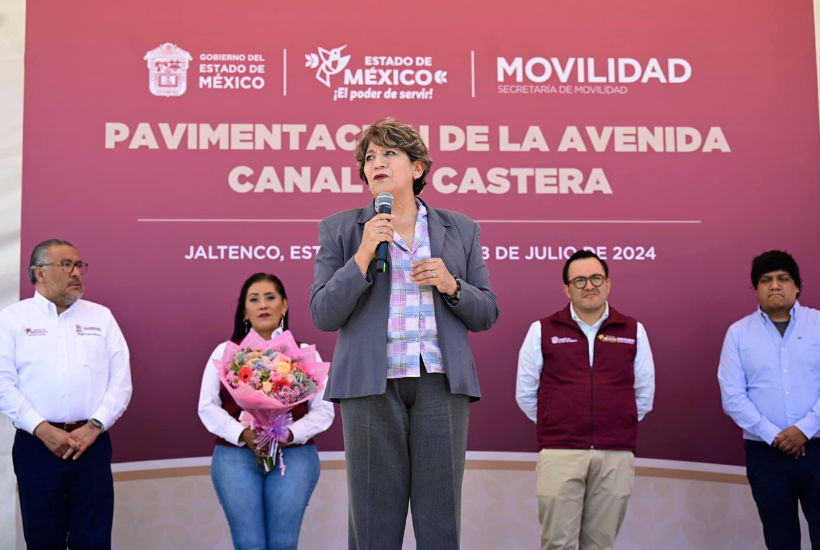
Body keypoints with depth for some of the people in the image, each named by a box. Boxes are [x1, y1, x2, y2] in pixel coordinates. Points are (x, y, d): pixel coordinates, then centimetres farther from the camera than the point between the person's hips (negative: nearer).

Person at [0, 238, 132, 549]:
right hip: (36, 445, -1)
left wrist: (94, 426, -8)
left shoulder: (101, 317, 11)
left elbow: (121, 380, 5)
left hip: (92, 443, 2)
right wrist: (43, 430, -13)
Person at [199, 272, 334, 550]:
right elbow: (208, 407, 6)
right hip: (236, 455, 0)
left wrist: (289, 434, -13)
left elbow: (323, 409, 5)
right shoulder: (225, 352, 13)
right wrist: (244, 434, -11)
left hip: (293, 455, 0)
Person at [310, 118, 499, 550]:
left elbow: (486, 315, 12)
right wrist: (362, 256, -11)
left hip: (441, 382, 2)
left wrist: (451, 285, -7)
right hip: (371, 384, -1)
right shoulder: (339, 230, 9)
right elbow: (323, 316, 0)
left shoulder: (460, 230, 13)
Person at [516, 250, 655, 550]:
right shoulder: (542, 330, 4)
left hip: (617, 455, 1)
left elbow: (644, 392, 14)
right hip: (560, 453, -1)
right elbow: (526, 393, 9)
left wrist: (618, 426, 13)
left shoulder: (633, 331, 8)